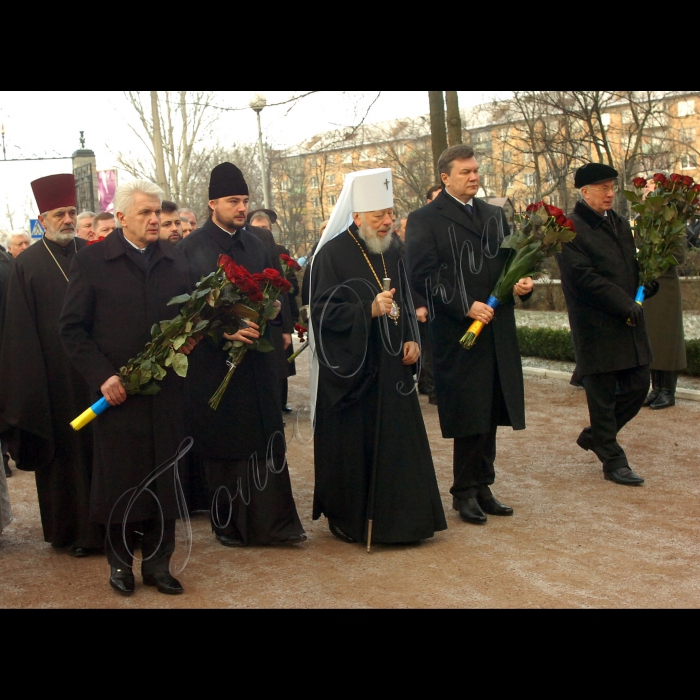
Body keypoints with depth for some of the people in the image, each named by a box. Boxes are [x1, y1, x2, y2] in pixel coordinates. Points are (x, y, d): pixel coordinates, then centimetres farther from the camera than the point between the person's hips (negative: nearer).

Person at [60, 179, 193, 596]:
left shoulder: (176, 262, 9)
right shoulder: (93, 261, -2)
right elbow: (73, 328, -3)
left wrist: (189, 338, -4)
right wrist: (102, 376, -12)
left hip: (166, 390, 3)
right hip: (116, 390, -3)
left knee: (164, 478, 7)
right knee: (120, 479, 5)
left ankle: (158, 562, 19)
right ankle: (121, 561, 20)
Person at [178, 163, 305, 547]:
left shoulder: (254, 244, 10)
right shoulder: (190, 249, -6)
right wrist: (223, 329, -21)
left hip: (257, 355, 4)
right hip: (213, 359, -4)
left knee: (266, 439, 2)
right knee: (222, 444, 3)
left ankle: (273, 521, 6)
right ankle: (228, 524, 14)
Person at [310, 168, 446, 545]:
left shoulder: (391, 252, 11)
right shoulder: (333, 254, -10)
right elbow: (324, 311, -16)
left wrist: (411, 340, 3)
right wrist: (370, 310, -27)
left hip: (391, 365, 6)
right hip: (351, 369, -6)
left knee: (398, 440, 6)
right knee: (351, 445, 0)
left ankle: (397, 517, 17)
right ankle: (346, 518, 15)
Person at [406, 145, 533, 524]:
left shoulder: (495, 215, 16)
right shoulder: (425, 220, -3)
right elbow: (423, 275, -11)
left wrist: (522, 283, -1)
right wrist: (466, 306, -18)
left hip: (497, 332, 6)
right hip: (456, 334, -6)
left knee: (489, 415, 10)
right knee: (468, 417, -2)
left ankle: (481, 488, 21)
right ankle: (465, 492, 11)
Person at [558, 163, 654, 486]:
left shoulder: (619, 223, 15)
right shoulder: (570, 229, -11)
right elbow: (583, 278, -18)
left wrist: (645, 286, -1)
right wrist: (625, 305, -17)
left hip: (629, 325, 8)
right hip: (596, 327, -8)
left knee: (638, 386, 10)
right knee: (602, 395, 2)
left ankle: (595, 435, 30)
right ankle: (613, 462, 13)